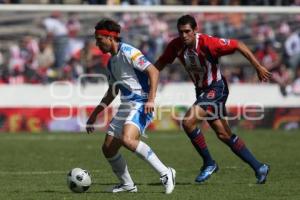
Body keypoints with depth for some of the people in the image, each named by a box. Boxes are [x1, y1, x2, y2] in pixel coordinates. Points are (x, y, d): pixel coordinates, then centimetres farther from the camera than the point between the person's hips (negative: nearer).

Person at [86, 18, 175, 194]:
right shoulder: (112, 61, 18)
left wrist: (151, 99, -27)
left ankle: (165, 173, -26)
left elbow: (153, 71, -18)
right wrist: (95, 113, 29)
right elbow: (112, 92, 30)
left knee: (127, 139, -31)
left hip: (141, 105, -9)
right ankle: (127, 185, 20)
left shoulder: (128, 52, -11)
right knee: (108, 149, 5)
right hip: (126, 106, 9)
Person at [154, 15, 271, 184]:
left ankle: (209, 163, -4)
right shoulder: (176, 46, -8)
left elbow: (238, 45, -19)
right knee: (224, 134, 8)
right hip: (201, 90, 7)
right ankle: (258, 167, 18)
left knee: (188, 122, -21)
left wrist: (258, 67, -19)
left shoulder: (208, 43, -25)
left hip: (216, 88, -7)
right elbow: (161, 63, 5)